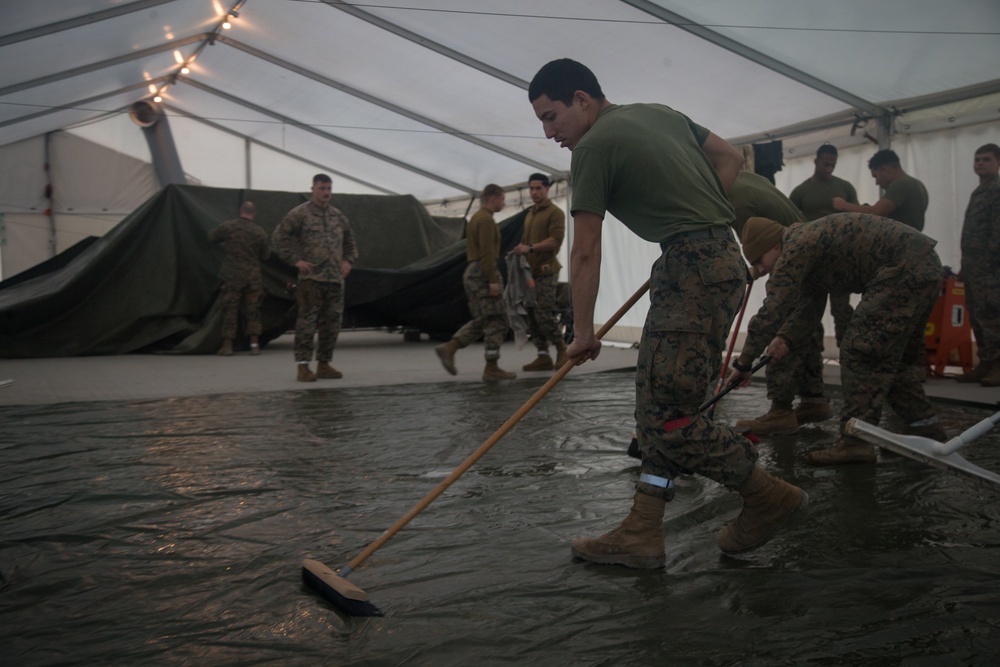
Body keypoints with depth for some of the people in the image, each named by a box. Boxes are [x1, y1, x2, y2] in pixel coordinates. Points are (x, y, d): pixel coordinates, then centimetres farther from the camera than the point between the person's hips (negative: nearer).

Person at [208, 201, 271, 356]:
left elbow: (211, 237, 10)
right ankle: (254, 344, 9)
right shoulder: (260, 232, -3)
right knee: (252, 310, 10)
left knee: (230, 310, 5)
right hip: (253, 277, 1)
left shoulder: (228, 226, -4)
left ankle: (227, 345, 5)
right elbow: (265, 255, 5)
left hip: (231, 276, -1)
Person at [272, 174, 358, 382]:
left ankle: (324, 364, 17)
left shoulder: (338, 216, 15)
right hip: (311, 278, -6)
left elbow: (350, 241, 27)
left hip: (336, 279, 6)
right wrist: (295, 260, -10)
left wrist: (348, 261, 11)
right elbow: (279, 236, -5)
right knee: (307, 322, -8)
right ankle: (303, 366, -4)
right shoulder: (299, 214, -2)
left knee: (332, 322, 7)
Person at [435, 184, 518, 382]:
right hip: (484, 273, -10)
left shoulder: (475, 218, 20)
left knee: (481, 321, 12)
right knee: (496, 320, -5)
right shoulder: (486, 219, -12)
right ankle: (492, 368, -4)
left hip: (472, 273, 10)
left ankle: (449, 349, 1)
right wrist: (494, 280, -23)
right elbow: (487, 252, -20)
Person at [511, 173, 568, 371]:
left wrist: (530, 248, -20)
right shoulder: (529, 214, 22)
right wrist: (520, 250, 13)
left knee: (543, 314, -13)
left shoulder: (555, 212, -3)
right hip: (530, 271, 8)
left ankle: (562, 352, 2)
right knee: (532, 316, 3)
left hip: (546, 271, -8)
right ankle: (543, 356, 7)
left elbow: (555, 240, -15)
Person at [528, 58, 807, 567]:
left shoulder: (592, 147, -7)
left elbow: (585, 252, -6)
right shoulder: (661, 113, 19)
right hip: (721, 256, 10)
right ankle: (641, 533, 12)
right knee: (656, 403, 9)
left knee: (666, 414, -8)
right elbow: (731, 159, 23)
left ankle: (770, 498, 6)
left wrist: (582, 332, 1)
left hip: (693, 272, -10)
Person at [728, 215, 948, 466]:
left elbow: (771, 311, -16)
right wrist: (786, 337, 8)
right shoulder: (808, 241, 20)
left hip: (904, 271, -11)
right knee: (894, 357, 19)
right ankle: (926, 428, 27)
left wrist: (744, 363, -10)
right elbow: (808, 305, 24)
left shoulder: (796, 248, -12)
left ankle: (855, 442, -9)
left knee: (861, 351, -10)